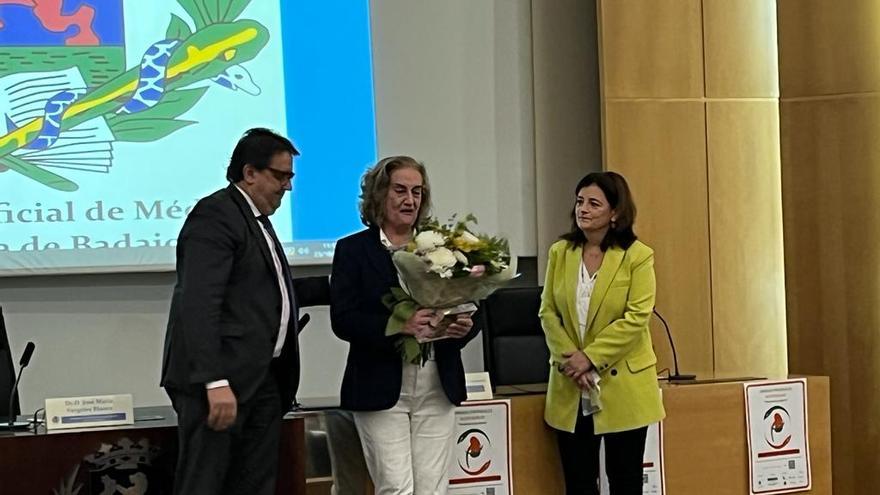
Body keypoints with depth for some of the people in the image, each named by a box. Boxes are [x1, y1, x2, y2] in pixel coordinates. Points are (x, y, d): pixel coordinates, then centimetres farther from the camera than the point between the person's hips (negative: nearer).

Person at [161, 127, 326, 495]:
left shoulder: (256, 219, 20)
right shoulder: (215, 215, -12)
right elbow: (199, 305, -21)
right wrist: (216, 382, -27)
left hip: (262, 380, 10)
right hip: (218, 381, -10)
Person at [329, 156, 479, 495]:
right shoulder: (353, 250, 1)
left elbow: (467, 309, 12)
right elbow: (343, 320, -8)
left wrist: (464, 326, -12)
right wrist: (398, 325, -23)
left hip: (438, 388, 3)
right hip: (381, 390, -3)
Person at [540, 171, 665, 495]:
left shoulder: (637, 256, -7)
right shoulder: (560, 252, 6)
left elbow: (637, 317, -13)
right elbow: (548, 312, 4)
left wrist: (591, 357, -18)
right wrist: (568, 358, -11)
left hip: (623, 385, -3)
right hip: (570, 387, 4)